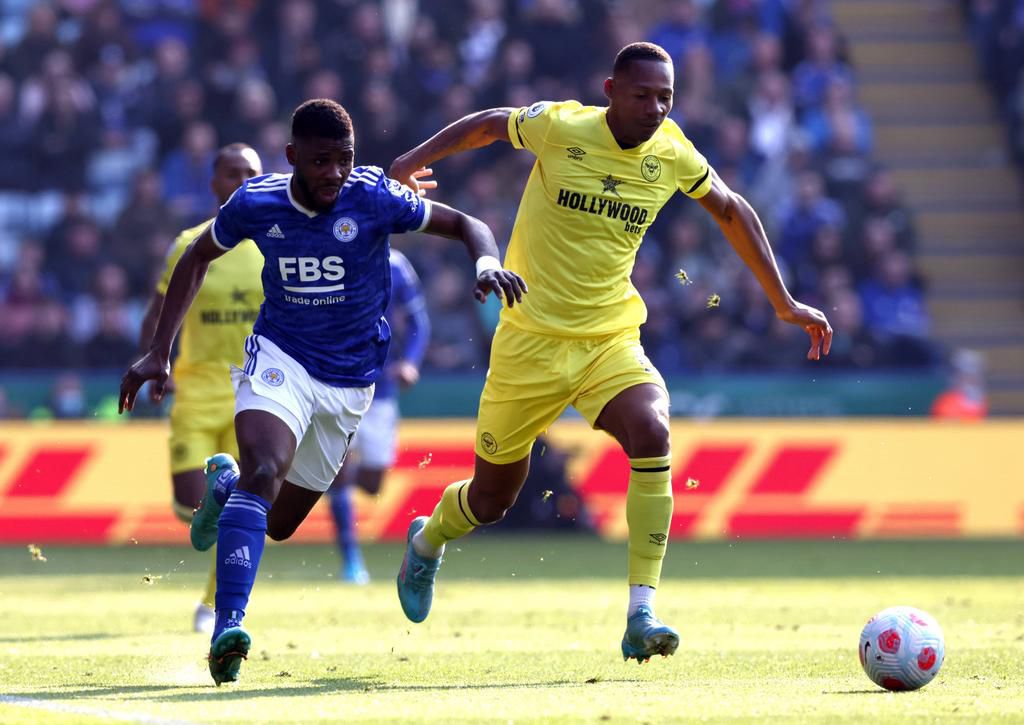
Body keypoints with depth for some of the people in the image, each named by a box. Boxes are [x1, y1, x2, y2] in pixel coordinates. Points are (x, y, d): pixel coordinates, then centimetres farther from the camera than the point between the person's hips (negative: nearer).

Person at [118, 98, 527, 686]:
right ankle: (229, 624, -34)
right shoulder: (256, 203, -10)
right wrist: (159, 353, 4)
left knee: (279, 523, 12)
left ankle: (227, 483, 48)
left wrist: (488, 262, -31)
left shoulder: (374, 197, -16)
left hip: (350, 380, 1)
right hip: (280, 357, -1)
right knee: (264, 470, -30)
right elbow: (198, 259, 8)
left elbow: (465, 224, -7)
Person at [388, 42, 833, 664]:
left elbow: (732, 212, 15)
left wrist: (784, 302, 16)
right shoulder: (560, 127, -11)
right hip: (531, 339, -2)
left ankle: (642, 616, -29)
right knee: (492, 499, 6)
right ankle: (426, 541, 45)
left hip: (612, 341, 2)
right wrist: (412, 161, 2)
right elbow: (488, 125, 9)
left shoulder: (673, 155, -2)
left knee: (652, 432, -30)